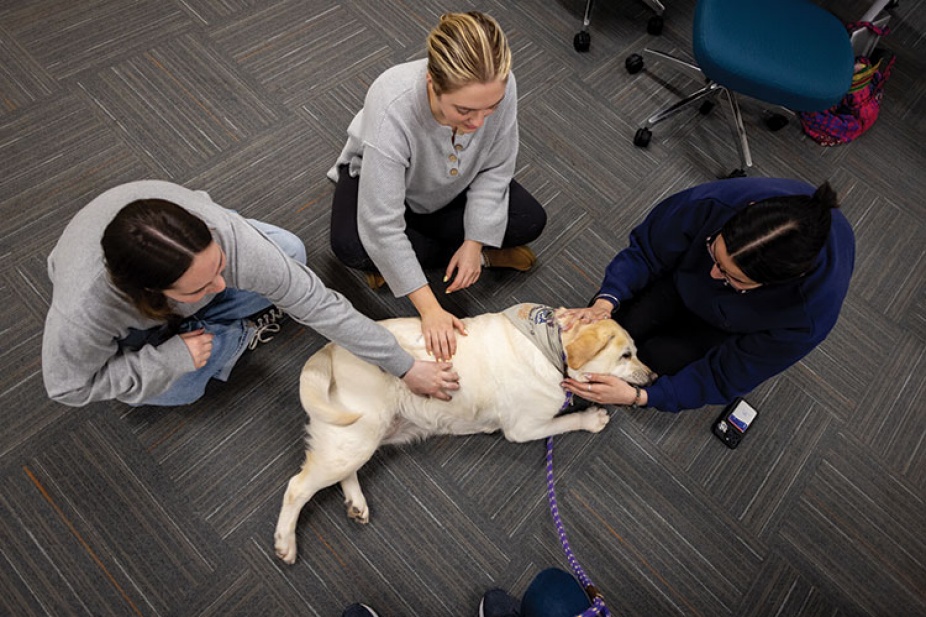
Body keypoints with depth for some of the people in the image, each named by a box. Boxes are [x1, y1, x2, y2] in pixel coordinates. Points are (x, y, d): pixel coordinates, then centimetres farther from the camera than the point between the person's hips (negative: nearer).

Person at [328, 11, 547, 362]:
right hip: (377, 175, -1)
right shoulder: (391, 108, -43)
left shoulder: (500, 87, -33)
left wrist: (474, 242, -21)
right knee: (350, 246, -31)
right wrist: (430, 309, -38)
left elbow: (495, 171, -15)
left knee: (530, 222, -14)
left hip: (450, 188, 2)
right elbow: (382, 227, -39)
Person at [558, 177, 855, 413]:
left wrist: (639, 397, -36)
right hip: (684, 277, 2)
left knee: (658, 359, -19)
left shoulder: (811, 313, -39)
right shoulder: (715, 203, -40)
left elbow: (728, 376, -27)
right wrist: (606, 301, -38)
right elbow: (645, 252, -22)